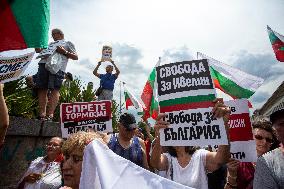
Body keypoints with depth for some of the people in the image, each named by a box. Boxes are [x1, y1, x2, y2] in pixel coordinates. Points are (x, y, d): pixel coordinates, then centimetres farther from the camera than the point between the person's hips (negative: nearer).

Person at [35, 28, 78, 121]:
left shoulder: (68, 43, 24)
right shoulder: (51, 44, 37)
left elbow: (75, 57, 11)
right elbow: (39, 50, 34)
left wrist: (64, 52, -1)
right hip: (43, 64, 6)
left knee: (54, 89, -17)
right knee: (42, 89, -6)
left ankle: (50, 115, -23)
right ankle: (42, 114, -8)